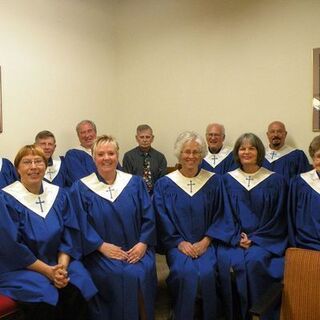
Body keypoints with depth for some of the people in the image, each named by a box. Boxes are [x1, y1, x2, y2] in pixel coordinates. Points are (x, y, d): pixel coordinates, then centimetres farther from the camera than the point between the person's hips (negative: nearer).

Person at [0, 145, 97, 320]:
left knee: (76, 290, -22)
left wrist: (62, 266, -13)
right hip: (20, 267, -3)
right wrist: (47, 270, -16)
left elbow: (70, 235, 2)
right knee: (46, 298, -29)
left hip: (58, 262, 4)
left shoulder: (59, 194, 4)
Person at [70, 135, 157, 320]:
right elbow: (81, 224, -4)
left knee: (143, 272, -24)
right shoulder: (81, 188, 3)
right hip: (101, 252, -2)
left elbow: (149, 217, 4)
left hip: (136, 250, 2)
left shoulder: (135, 183, 8)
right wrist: (102, 246, -14)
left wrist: (143, 244, -10)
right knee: (118, 276, -27)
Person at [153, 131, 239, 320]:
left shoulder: (214, 181, 4)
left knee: (206, 272, -26)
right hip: (177, 243, 0)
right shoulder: (164, 184, 2)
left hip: (206, 243, 1)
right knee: (185, 272, -28)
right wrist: (180, 242, -12)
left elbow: (222, 216, 3)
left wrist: (205, 241, -9)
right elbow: (163, 221, 1)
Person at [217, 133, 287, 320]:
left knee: (254, 261, -30)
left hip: (265, 238, -1)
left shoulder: (275, 181, 3)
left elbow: (278, 217, 2)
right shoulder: (228, 179, 9)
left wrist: (254, 239, -9)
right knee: (226, 261, -28)